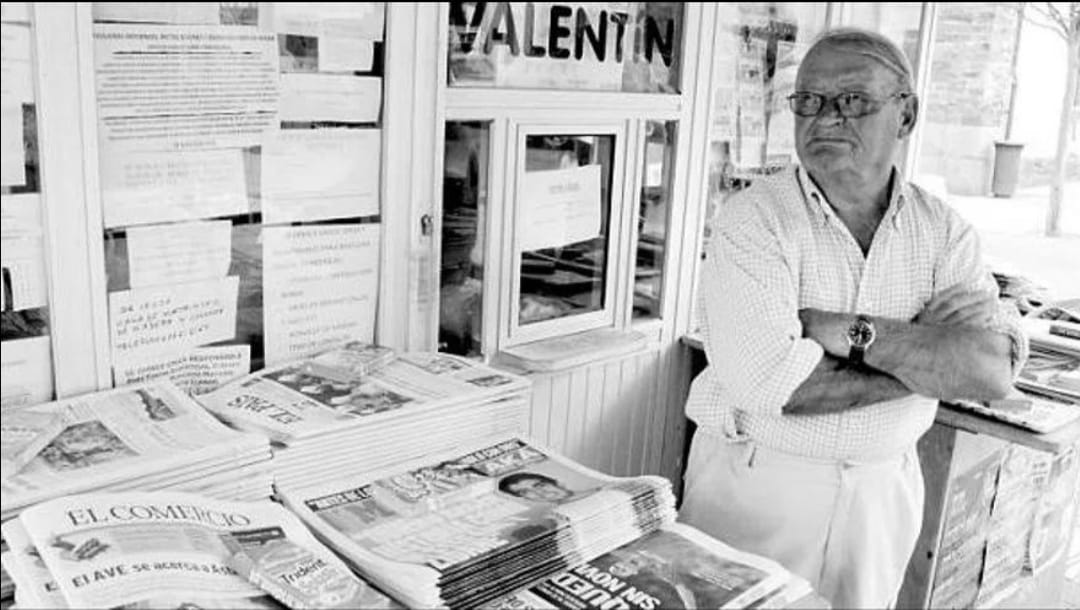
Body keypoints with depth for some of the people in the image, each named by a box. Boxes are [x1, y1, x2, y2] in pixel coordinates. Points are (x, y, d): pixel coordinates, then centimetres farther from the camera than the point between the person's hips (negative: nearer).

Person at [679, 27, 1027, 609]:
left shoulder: (943, 230, -3)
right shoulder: (752, 219, -15)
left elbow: (995, 367, -16)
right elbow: (774, 382, -26)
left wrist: (849, 332, -25)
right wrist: (930, 350, -16)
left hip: (883, 489, 4)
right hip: (757, 479, -3)